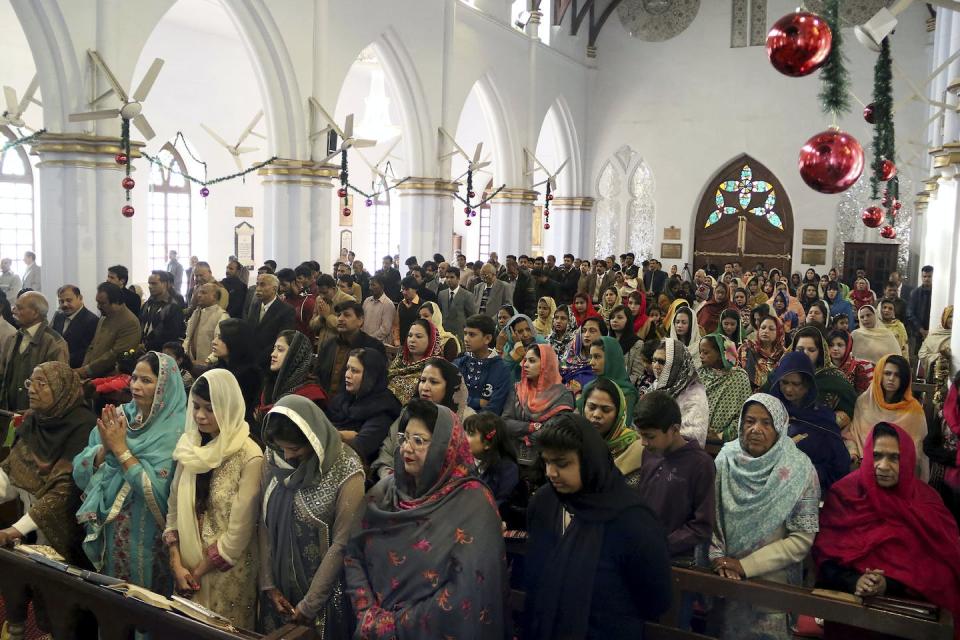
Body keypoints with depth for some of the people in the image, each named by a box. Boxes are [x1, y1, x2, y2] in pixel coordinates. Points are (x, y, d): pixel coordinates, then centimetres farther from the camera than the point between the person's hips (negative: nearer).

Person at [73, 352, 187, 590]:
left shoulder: (176, 430, -16)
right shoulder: (117, 416, 1)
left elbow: (157, 491, -23)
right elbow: (80, 472, 2)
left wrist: (121, 448, -19)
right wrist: (104, 448, -16)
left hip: (145, 538, -5)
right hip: (107, 530, 5)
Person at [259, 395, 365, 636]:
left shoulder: (346, 471, -19)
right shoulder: (274, 458, -5)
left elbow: (341, 544, -16)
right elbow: (265, 523, 0)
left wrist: (309, 604, -12)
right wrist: (268, 583, -3)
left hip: (324, 591, -4)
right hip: (278, 588, 4)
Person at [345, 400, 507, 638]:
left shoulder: (472, 502, -16)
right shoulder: (384, 490, -1)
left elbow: (469, 589, -21)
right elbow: (353, 554, 0)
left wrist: (399, 624, -17)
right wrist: (368, 614, -11)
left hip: (432, 632, -4)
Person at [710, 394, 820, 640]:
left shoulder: (799, 469, -13)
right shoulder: (726, 459, -5)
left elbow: (802, 538, -13)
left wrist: (746, 566, -16)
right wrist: (717, 557, -14)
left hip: (773, 582, -2)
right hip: (725, 580, 3)